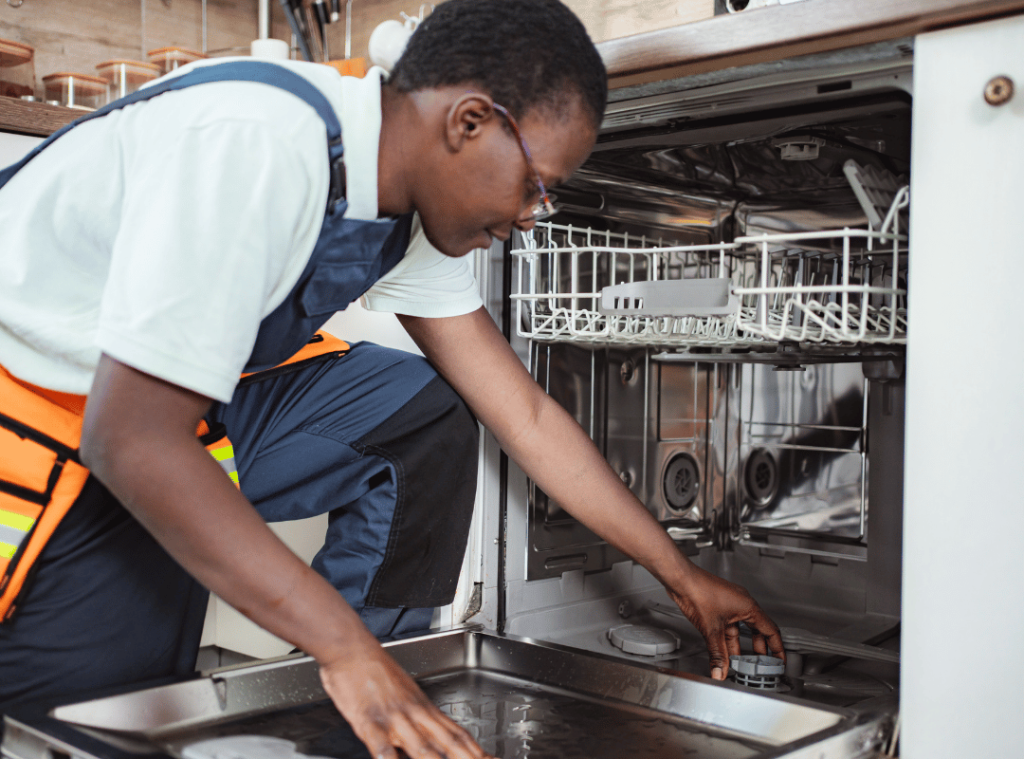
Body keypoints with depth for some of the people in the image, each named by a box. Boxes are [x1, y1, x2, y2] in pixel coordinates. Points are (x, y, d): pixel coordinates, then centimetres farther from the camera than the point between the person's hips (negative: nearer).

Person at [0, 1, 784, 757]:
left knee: (426, 421, -7)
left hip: (185, 393, 7)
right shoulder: (254, 142, -32)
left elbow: (526, 415, 0)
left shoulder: (415, 211, -5)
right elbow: (132, 440, -34)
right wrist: (345, 648, -32)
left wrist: (683, 575, 4)